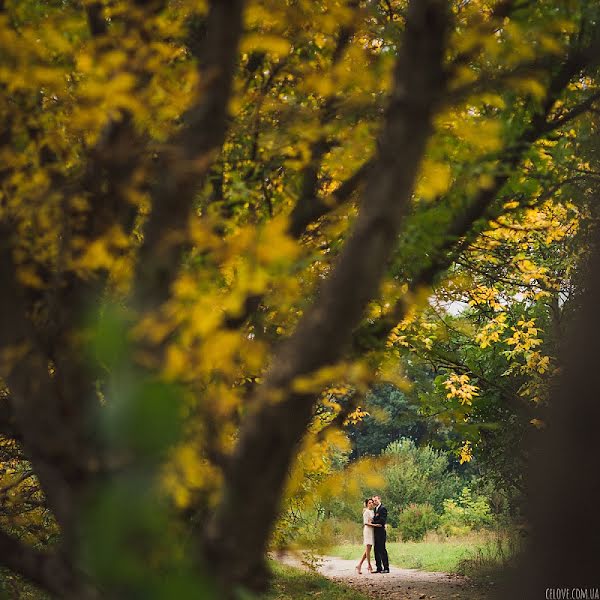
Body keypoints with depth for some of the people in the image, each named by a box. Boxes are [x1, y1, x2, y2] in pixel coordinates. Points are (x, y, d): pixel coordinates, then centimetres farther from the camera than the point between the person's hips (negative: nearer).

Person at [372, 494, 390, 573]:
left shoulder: (383, 508, -9)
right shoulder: (375, 509, 18)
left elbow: (382, 521, -17)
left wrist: (373, 523, -11)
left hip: (380, 532, -9)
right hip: (375, 532, 9)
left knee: (382, 550, -8)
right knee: (377, 550, 9)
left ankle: (386, 568, -5)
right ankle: (379, 568, 12)